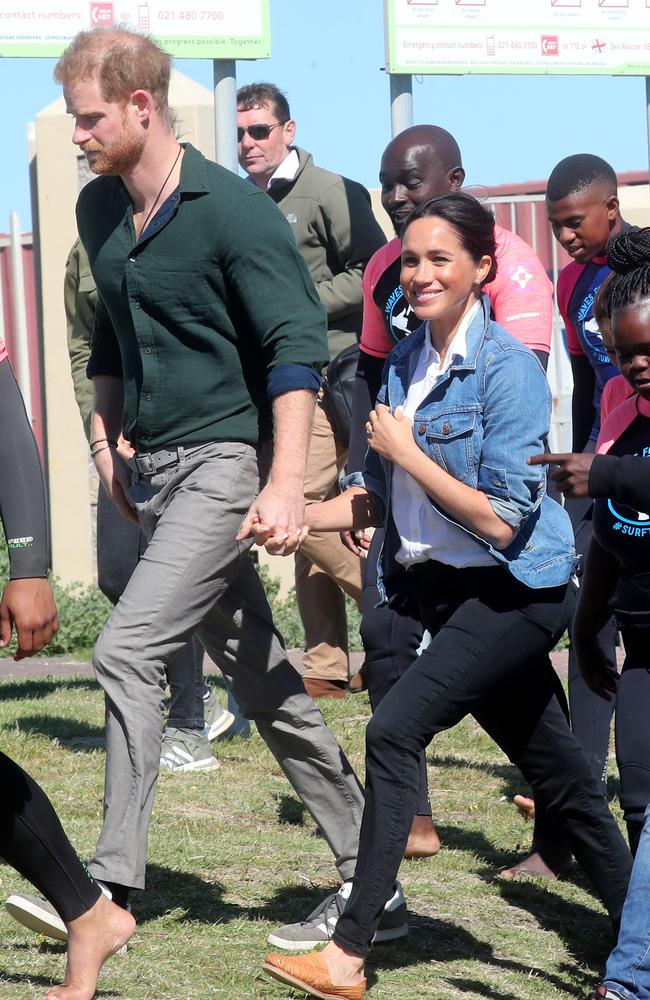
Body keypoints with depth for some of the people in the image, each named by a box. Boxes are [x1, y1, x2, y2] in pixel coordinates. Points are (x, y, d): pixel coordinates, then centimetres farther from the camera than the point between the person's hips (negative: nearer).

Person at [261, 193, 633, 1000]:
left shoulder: (506, 369, -17)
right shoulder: (403, 364, 6)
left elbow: (501, 519, -20)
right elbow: (378, 499, 13)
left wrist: (407, 452, -17)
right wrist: (291, 516, -2)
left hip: (513, 592, -8)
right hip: (446, 590, 8)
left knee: (395, 730, -17)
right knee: (556, 773, 13)